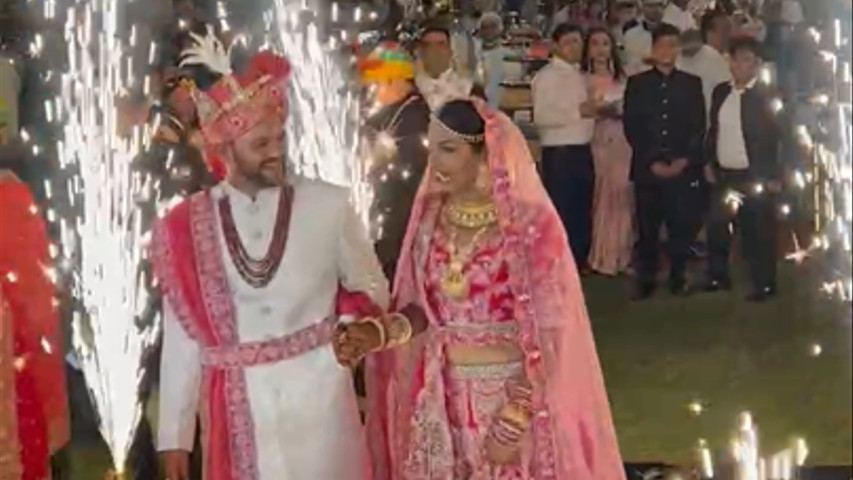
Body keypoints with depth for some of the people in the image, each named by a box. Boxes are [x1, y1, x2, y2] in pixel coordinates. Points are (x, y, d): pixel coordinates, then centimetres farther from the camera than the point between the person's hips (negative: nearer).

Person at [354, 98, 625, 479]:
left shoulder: (531, 224, -15)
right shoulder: (429, 216, 0)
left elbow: (548, 337, -13)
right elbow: (418, 309, 9)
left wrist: (513, 423, -15)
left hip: (512, 393, -4)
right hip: (440, 399, 4)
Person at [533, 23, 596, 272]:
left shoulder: (580, 76, 16)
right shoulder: (546, 76, -9)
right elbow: (541, 117, -21)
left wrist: (595, 111, 9)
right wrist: (577, 112, -23)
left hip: (583, 151, 8)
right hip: (559, 153, -8)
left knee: (582, 213, 14)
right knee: (560, 214, -5)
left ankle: (578, 265, 25)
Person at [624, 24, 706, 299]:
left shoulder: (691, 83, 11)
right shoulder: (637, 83, 9)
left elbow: (699, 127, 7)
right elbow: (631, 128, 2)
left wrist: (685, 160, -7)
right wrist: (652, 161, -7)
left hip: (682, 167, 1)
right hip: (647, 168, 0)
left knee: (680, 224, -1)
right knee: (647, 226, -1)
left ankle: (678, 278, 8)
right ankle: (646, 280, 6)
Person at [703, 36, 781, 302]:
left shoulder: (765, 96, -9)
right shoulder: (721, 92, 7)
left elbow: (774, 137, -10)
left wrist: (773, 177, -13)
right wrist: (710, 163, 8)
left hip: (754, 176, -5)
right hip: (724, 174, 6)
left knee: (757, 231, 1)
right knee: (717, 228, 10)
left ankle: (764, 285, 11)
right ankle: (718, 277, 25)